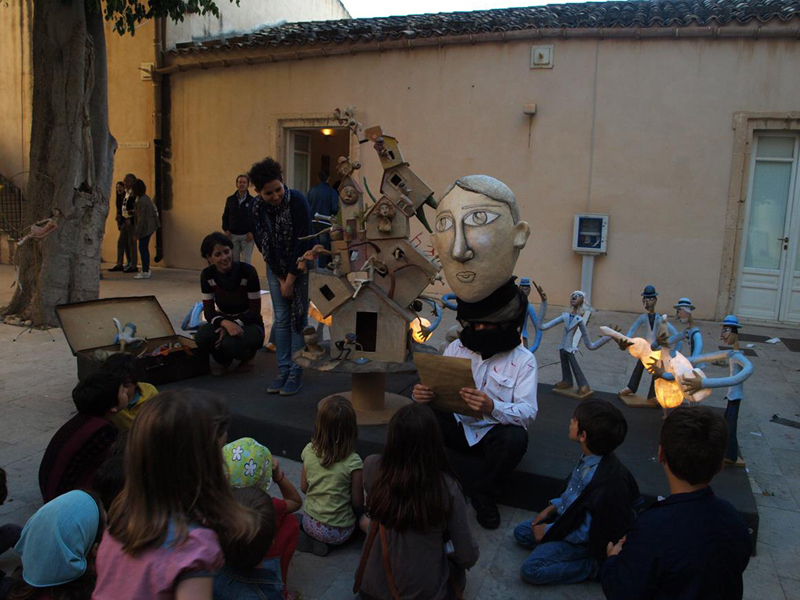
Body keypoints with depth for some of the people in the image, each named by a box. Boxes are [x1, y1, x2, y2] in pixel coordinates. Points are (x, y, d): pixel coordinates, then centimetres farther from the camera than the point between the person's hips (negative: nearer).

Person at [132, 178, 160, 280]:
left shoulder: (141, 202, -20)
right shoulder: (146, 197, 8)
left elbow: (141, 219, -21)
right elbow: (153, 209, 19)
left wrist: (137, 233, -17)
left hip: (145, 228, -10)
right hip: (150, 227, 10)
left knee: (143, 249, -3)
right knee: (145, 248, 16)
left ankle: (145, 272, 1)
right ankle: (146, 270, 23)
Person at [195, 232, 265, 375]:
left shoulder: (247, 271, -21)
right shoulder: (207, 275, -11)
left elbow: (255, 310, -15)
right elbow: (208, 311, -11)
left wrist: (236, 324, -29)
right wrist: (225, 323, -32)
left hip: (249, 323, -3)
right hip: (224, 321, 3)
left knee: (230, 343, -36)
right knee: (202, 336, -30)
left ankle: (249, 354, 3)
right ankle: (223, 359, 6)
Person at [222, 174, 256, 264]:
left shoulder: (252, 200, -1)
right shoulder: (230, 199, 9)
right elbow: (225, 216, 12)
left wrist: (251, 232, -11)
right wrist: (226, 230, 0)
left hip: (247, 235, -3)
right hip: (233, 235, 3)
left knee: (246, 261, -1)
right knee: (234, 260, 7)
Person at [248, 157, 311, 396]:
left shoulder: (297, 201, -23)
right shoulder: (257, 206, -10)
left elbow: (302, 243, -21)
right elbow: (261, 243, -5)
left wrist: (290, 279, -17)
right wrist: (279, 278, -7)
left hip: (301, 265, -4)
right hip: (275, 268, 4)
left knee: (298, 318, -2)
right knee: (280, 319, 6)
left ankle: (296, 374, 4)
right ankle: (283, 370, 13)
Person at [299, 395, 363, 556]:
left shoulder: (309, 451, -13)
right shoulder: (353, 462, -24)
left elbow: (304, 488, 0)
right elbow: (358, 503, -14)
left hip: (310, 523, 4)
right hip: (339, 532, -4)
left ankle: (307, 537, 6)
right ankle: (325, 542, 5)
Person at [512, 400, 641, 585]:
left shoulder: (608, 481, -36)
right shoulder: (589, 458, -12)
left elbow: (586, 531, -26)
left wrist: (549, 530, -16)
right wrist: (552, 508, 3)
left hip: (584, 539, -8)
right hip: (567, 517, 8)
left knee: (530, 569, -17)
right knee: (521, 532, 12)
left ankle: (593, 566, -5)